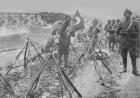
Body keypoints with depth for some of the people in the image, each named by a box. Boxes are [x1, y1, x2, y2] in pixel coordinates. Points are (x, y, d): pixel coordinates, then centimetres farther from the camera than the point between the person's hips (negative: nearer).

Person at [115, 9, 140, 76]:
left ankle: (134, 70, 2)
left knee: (133, 56, -5)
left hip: (132, 41, -2)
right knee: (124, 56, 8)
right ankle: (124, 68, 21)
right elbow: (117, 31, 8)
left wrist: (131, 33, -15)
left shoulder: (134, 23, 1)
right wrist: (122, 33, -9)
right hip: (124, 41, 2)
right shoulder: (121, 23, 5)